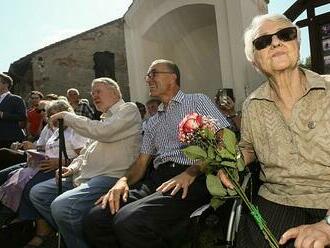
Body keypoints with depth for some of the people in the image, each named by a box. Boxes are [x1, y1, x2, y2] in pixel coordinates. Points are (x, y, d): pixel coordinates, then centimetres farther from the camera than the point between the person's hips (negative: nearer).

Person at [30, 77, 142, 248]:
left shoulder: (128, 109, -2)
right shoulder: (104, 118, 26)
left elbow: (102, 132, -20)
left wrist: (67, 117, -8)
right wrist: (72, 168, 8)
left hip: (110, 177, -10)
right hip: (84, 177, 10)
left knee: (61, 206, -29)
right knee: (37, 193, 7)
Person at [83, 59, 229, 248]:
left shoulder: (197, 101, 9)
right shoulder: (154, 122, 27)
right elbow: (142, 162, 21)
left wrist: (191, 172, -18)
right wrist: (123, 181, -1)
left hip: (193, 179, -5)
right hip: (157, 179, 6)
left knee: (129, 220, -30)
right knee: (95, 219, -16)